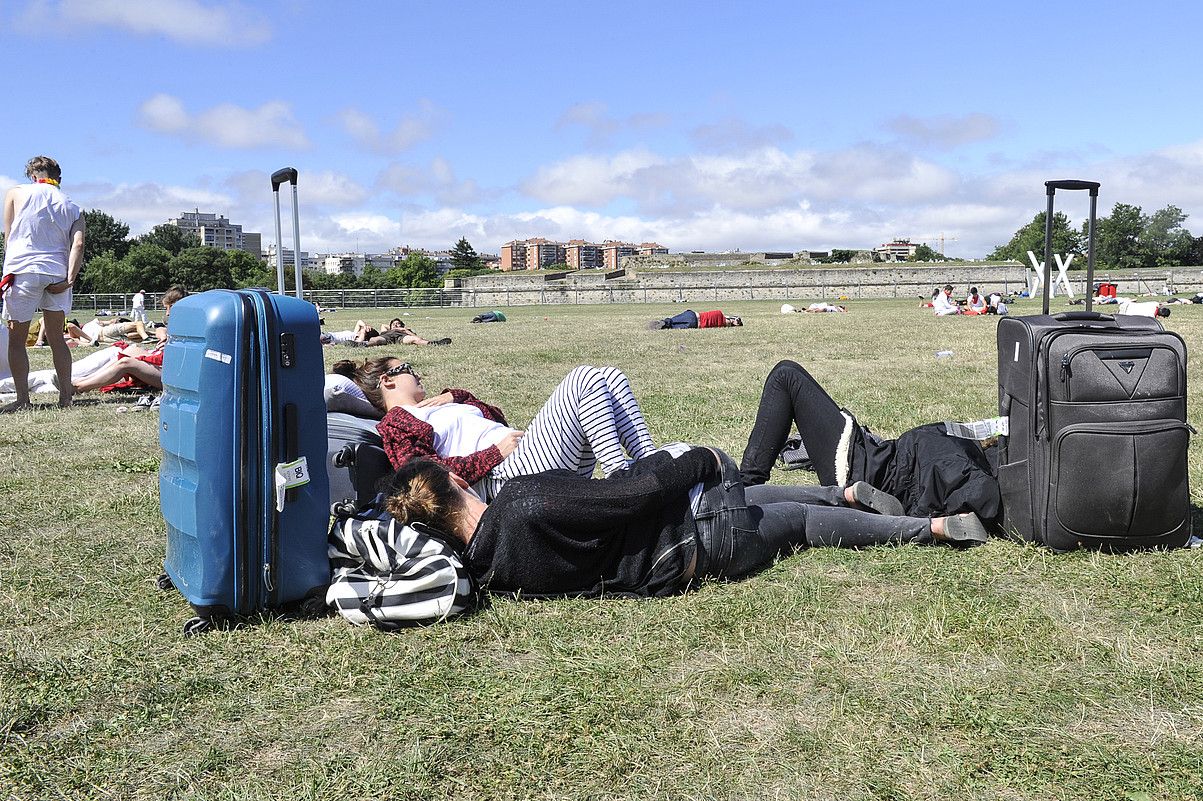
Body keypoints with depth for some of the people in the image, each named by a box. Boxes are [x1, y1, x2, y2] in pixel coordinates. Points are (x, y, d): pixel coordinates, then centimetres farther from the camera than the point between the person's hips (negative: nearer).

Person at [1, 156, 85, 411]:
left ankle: (22, 399, 4)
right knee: (56, 337, 13)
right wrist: (69, 279, -10)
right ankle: (66, 396, 11)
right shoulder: (72, 207, 14)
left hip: (23, 272, -3)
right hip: (58, 275, 3)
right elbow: (78, 244, -3)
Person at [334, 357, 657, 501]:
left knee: (610, 377, 4)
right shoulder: (394, 425, 5)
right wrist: (496, 452, -14)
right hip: (512, 472, -10)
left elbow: (496, 417, 33)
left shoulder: (436, 407, 33)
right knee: (585, 377, -17)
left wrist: (455, 397, 18)